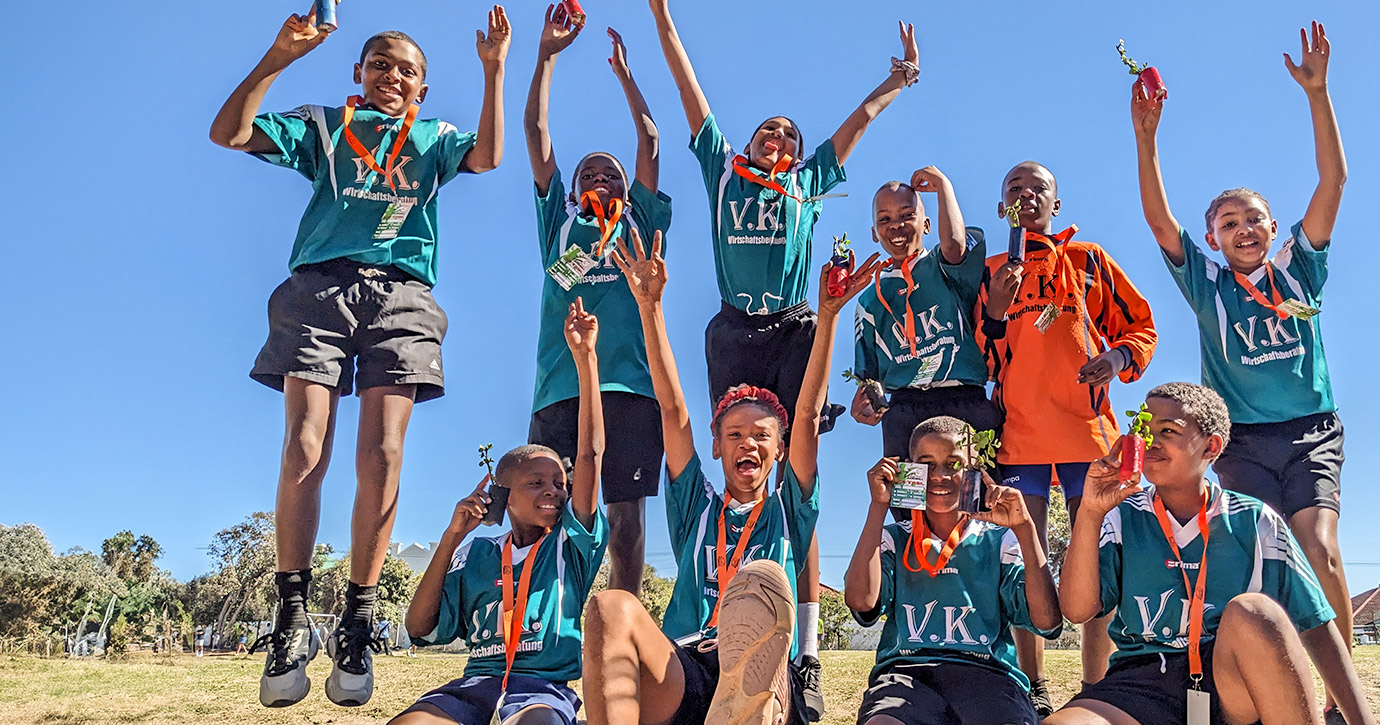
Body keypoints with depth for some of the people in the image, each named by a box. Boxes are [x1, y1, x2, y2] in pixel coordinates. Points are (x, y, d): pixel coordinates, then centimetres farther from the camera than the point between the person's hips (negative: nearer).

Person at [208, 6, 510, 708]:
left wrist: (493, 70, 2)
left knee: (382, 457, -13)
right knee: (304, 451, -14)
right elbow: (228, 132, 12)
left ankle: (357, 626, -7)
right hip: (319, 287, 0)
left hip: (400, 295, 0)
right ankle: (291, 620, -6)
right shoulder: (322, 126, 25)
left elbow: (487, 156, 5)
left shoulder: (434, 139, 26)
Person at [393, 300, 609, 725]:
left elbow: (590, 454, 1)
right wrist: (452, 536, 4)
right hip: (476, 683, 2)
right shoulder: (477, 553, 17)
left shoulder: (571, 545, 11)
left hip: (545, 686, -2)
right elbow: (420, 629, 11)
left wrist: (584, 356, -5)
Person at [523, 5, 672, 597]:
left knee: (626, 511, -3)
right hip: (560, 386, 0)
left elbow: (650, 141, 21)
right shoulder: (560, 222, 24)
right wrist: (548, 53, 20)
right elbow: (536, 133, 21)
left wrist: (623, 72, 27)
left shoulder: (641, 223, 24)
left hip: (630, 382, 0)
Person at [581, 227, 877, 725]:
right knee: (612, 606, -30)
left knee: (763, 579, -33)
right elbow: (672, 409, 17)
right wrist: (649, 305, 12)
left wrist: (828, 315, 4)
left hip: (765, 684, -1)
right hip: (679, 679, 2)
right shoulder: (696, 508, 25)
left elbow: (808, 415, 12)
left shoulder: (787, 512, 23)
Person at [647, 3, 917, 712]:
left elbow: (857, 120, 32)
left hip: (794, 332, 0)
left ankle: (806, 656, -13)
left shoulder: (807, 183, 22)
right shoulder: (722, 171, 21)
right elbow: (689, 91, 23)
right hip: (733, 333, 1)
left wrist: (898, 79, 38)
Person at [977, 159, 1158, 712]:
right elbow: (982, 361, 8)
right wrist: (996, 310, -10)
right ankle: (1035, 691, 8)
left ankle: (1097, 692, 8)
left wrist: (1118, 357, -9)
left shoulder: (1088, 260, 12)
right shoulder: (991, 273, 12)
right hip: (1018, 432, 0)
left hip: (1086, 426, 0)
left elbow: (1140, 327, 13)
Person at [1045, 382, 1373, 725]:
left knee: (1252, 609, -32)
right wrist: (1090, 514, -14)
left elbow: (1315, 626, 5)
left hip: (1236, 683, 2)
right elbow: (1078, 609, -4)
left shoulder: (1253, 522, 5)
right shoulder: (1123, 519, 6)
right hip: (1142, 683, -1)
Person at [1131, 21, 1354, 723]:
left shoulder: (1298, 268, 10)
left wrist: (1318, 92, -5)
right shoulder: (1207, 284, 8)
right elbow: (1159, 218, -2)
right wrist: (1146, 135, -12)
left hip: (1312, 430, 0)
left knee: (1320, 553, -15)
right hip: (1242, 438, 0)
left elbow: (1332, 181, 2)